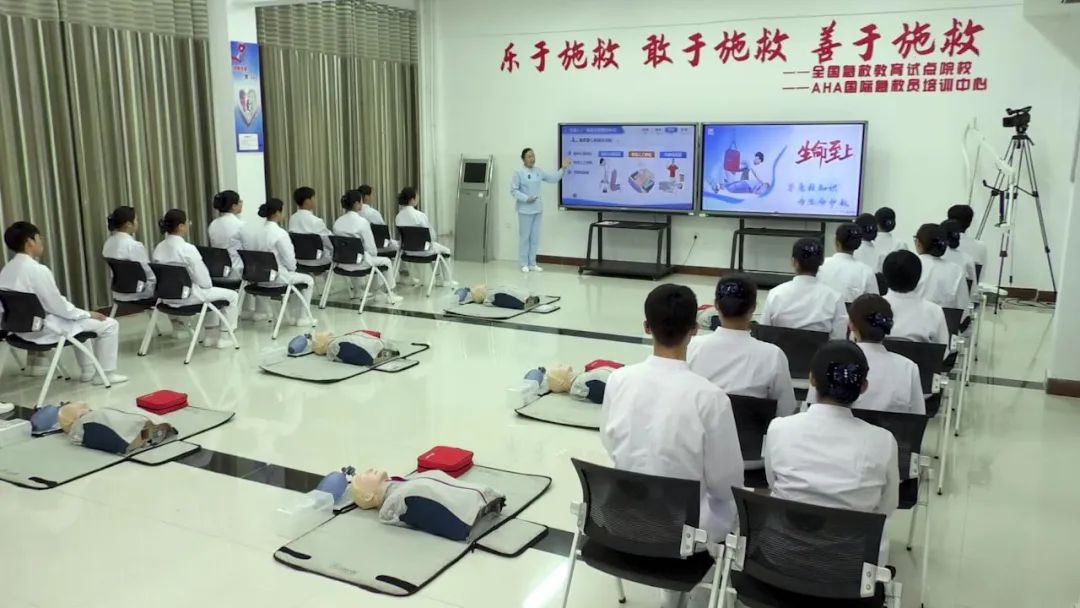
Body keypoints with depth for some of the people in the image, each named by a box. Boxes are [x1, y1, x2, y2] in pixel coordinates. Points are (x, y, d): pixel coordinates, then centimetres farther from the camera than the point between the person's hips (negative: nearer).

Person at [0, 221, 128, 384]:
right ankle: (105, 373, 13)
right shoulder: (37, 269, -23)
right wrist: (88, 314, -4)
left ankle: (88, 371, 37)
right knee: (109, 324, 2)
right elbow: (57, 305, -19)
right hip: (42, 328, -9)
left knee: (79, 321, 33)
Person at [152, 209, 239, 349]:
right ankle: (223, 338, 16)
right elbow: (204, 281, -18)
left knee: (210, 293, 34)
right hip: (188, 296, -8)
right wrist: (208, 286, 7)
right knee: (232, 295, 10)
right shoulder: (187, 249, -22)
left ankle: (212, 335, 35)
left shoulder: (159, 248, 1)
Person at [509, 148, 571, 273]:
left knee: (535, 237, 9)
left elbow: (553, 178, 14)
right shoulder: (518, 172, -9)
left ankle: (532, 263, 17)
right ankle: (524, 264, 9)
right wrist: (526, 198, -21)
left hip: (537, 209, 6)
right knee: (525, 237, 0)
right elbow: (514, 190, -11)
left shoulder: (538, 171, 8)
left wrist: (563, 169, 3)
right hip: (525, 210, -6)